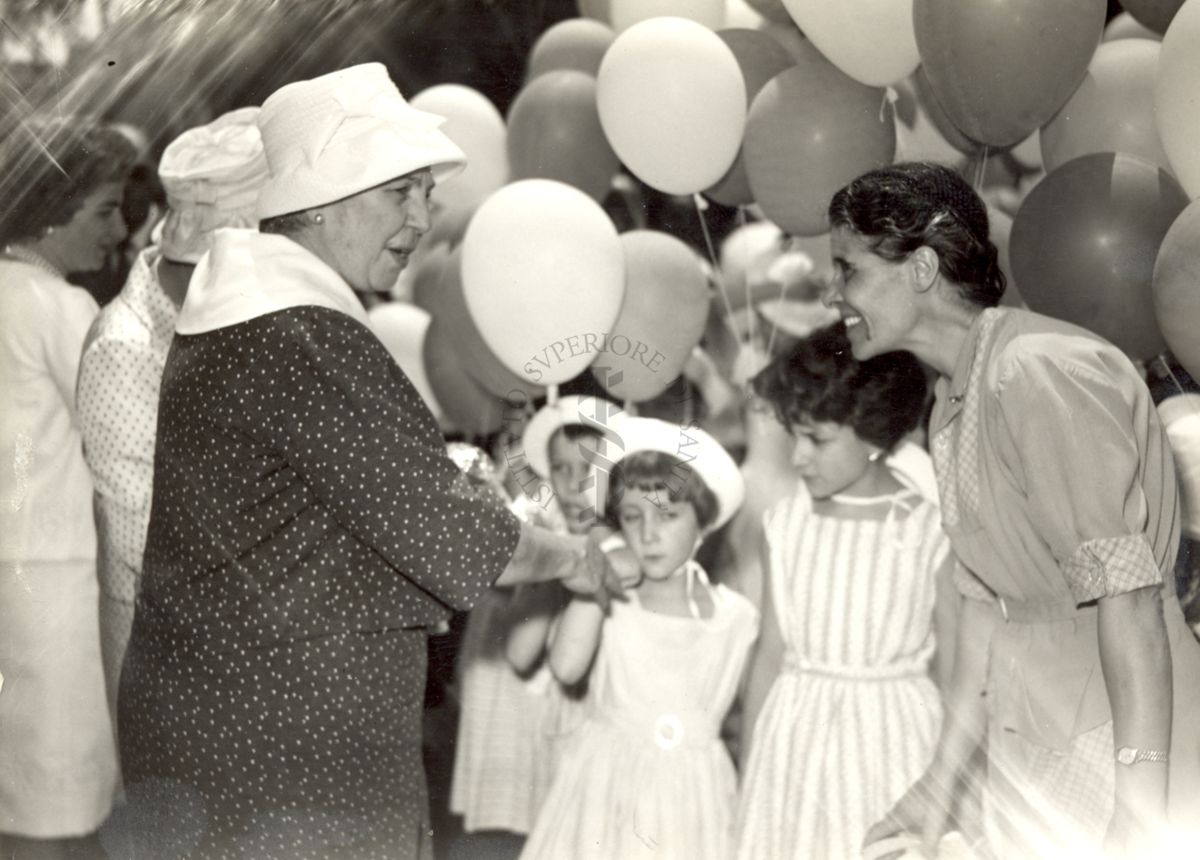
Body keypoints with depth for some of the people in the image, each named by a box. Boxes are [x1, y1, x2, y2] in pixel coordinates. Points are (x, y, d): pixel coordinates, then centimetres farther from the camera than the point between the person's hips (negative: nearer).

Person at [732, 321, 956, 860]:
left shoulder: (930, 531, -7)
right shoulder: (786, 523, 2)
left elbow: (950, 670, 0)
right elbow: (771, 653, 8)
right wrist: (749, 771, 10)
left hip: (890, 737, -3)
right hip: (795, 736, 3)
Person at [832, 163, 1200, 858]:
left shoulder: (1042, 371, -18)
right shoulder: (955, 403, 10)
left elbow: (1126, 591, -21)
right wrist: (942, 779, 14)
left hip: (1123, 739, -8)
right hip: (1029, 744, 8)